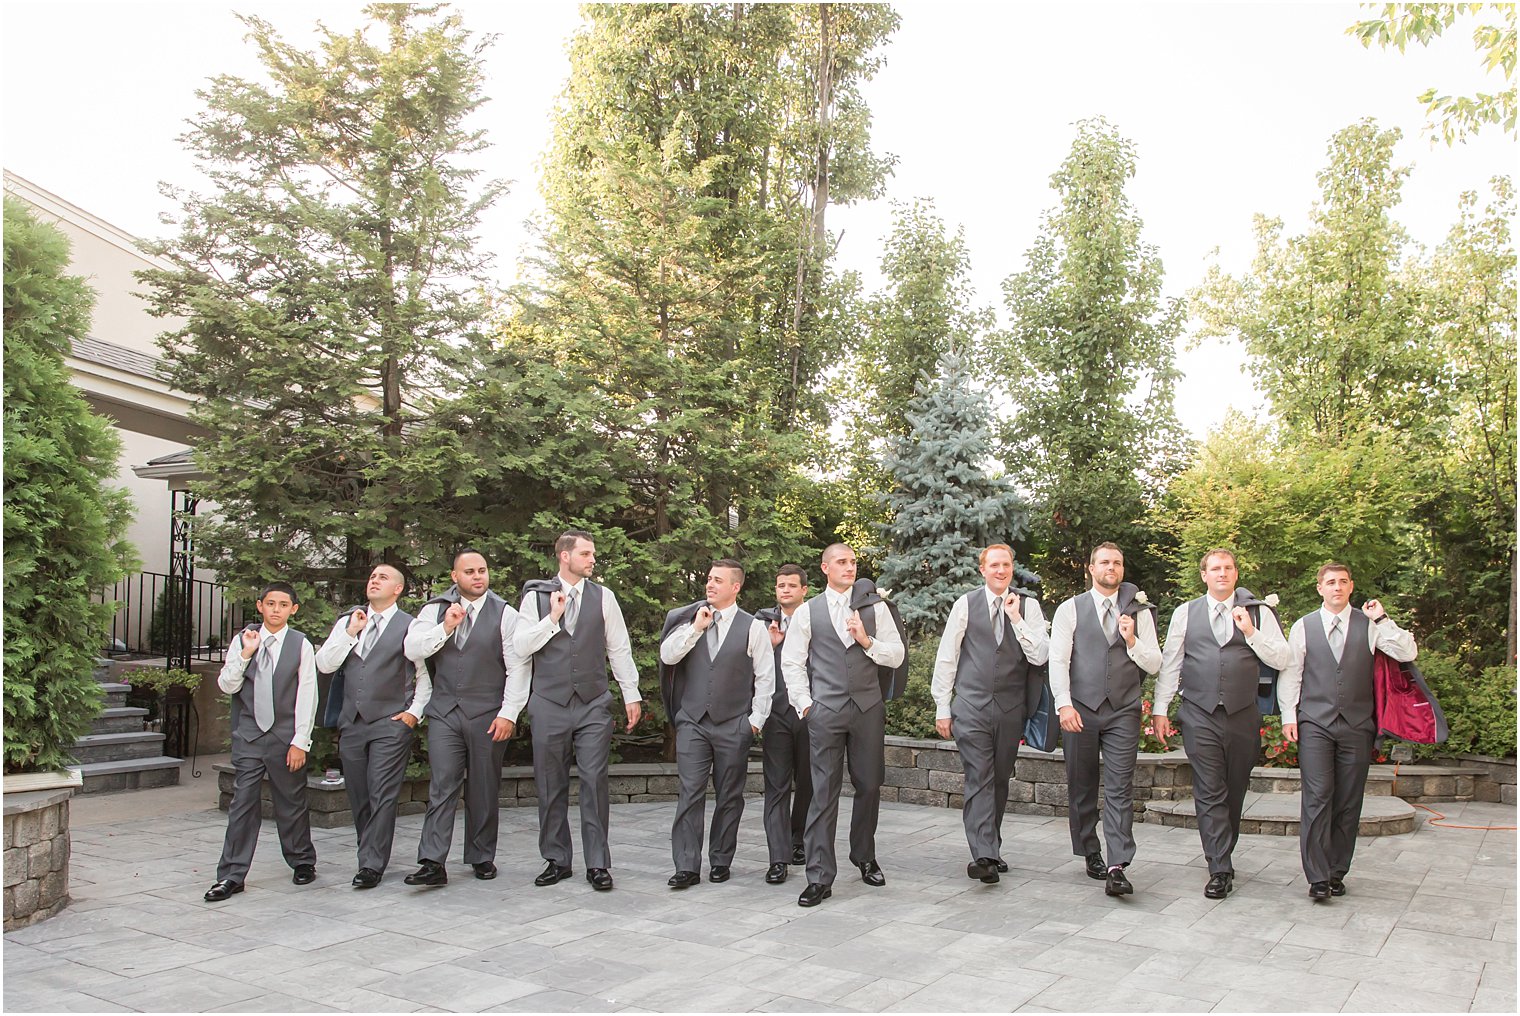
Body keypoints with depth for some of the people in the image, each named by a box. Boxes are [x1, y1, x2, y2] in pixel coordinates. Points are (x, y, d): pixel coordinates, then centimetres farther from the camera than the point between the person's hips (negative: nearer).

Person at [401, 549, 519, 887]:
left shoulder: (504, 614, -1)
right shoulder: (436, 610, 8)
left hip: (487, 716, -1)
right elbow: (412, 649, -1)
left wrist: (507, 714, -8)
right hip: (444, 713, 2)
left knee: (484, 789, 7)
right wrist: (445, 627, -13)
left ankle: (482, 857, 19)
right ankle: (433, 863, -4)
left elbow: (517, 669, -3)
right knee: (442, 787, -4)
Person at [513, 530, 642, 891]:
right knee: (551, 785, 7)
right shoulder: (536, 596, 4)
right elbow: (522, 646, -2)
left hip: (593, 704, 0)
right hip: (548, 703, 0)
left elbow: (619, 649, 8)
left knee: (594, 782, -3)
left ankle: (597, 863, 5)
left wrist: (631, 695, 6)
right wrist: (553, 617, -12)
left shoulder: (603, 597, 6)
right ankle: (556, 860, 20)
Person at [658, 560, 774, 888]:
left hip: (733, 725, -1)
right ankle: (687, 866, 1)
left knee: (729, 797, 7)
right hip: (692, 722, 1)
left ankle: (720, 861, 20)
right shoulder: (689, 619, 8)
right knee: (690, 794, -3)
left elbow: (765, 676, 1)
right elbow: (667, 656, -3)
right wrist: (696, 627, -11)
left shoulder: (752, 627, 0)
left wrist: (755, 719, -3)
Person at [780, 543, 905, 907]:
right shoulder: (807, 612, 4)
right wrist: (804, 704, -2)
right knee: (824, 791, -4)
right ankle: (820, 877, 1)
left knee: (869, 785, 10)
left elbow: (897, 655, 7)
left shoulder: (875, 608, 9)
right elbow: (792, 662, 5)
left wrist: (867, 641, -9)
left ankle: (864, 857, 32)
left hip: (868, 707, 2)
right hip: (825, 710, -2)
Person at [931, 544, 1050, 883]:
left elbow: (1040, 656, -4)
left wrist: (1016, 619, -13)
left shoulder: (1028, 607, 5)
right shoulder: (966, 604, 1)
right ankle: (983, 856, -12)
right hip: (972, 706, -2)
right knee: (979, 780, -9)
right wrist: (942, 708, 2)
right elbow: (945, 657, 4)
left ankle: (991, 849, 25)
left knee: (1000, 781, 11)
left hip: (1011, 708, 2)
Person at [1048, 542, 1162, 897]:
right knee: (1081, 787, 9)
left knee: (1120, 789, -7)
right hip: (1080, 710, 0)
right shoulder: (1070, 609, 3)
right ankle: (1091, 854, 25)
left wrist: (1132, 641, -11)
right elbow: (1058, 660, -3)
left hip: (1123, 711, 0)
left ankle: (1117, 868, -9)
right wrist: (1064, 704, -14)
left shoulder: (1138, 612, 8)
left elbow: (1153, 664, 7)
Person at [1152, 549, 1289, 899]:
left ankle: (1222, 857, 28)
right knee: (1210, 792, -6)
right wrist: (1160, 708, 4)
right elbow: (1170, 662, 7)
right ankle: (1220, 870, -3)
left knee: (1235, 790, 11)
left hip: (1243, 715, 1)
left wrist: (1250, 632, -10)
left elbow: (1281, 660, 3)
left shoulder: (1258, 613, 7)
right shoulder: (1185, 613, 7)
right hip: (1199, 714, -1)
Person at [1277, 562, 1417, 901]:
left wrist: (1383, 619, -11)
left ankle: (1337, 872, 16)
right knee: (1317, 799, -8)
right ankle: (1318, 877, -5)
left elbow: (1407, 653, -5)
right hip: (1315, 724, -1)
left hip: (1357, 724, 1)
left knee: (1349, 802, 5)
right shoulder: (1303, 626, 6)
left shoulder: (1369, 625, 6)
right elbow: (1290, 672, 6)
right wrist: (1288, 715, 0)